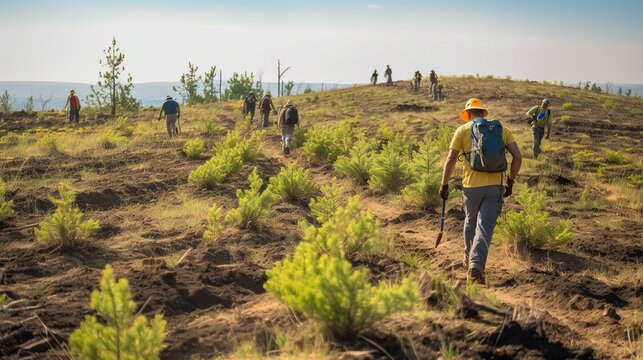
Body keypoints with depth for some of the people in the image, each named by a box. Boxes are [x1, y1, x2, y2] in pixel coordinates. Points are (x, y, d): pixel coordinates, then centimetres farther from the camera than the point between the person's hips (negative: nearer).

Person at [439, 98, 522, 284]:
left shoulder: (463, 130, 3)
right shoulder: (502, 129, 9)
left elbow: (450, 160, -3)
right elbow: (518, 157, 3)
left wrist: (444, 185, 5)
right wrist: (510, 181, 12)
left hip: (472, 185, 0)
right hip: (496, 186, 1)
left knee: (470, 222, 21)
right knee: (485, 227, 0)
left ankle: (469, 260, 37)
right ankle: (476, 265, -16)